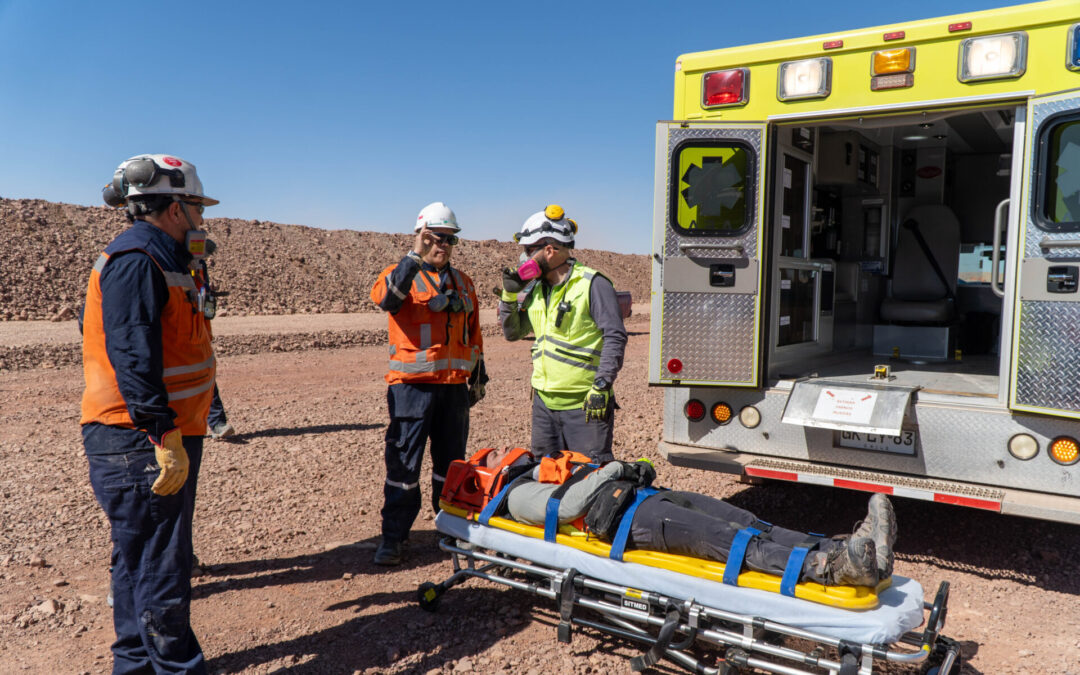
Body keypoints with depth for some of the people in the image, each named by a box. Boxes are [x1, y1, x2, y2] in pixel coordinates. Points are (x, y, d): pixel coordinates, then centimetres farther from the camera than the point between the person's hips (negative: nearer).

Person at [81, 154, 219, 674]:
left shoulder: (160, 261, 17)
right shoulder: (135, 260, -16)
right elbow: (132, 357, -24)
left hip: (162, 437, 11)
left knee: (141, 556, 19)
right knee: (161, 569, -1)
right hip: (142, 443, -11)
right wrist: (166, 439, -26)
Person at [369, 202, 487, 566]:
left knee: (451, 461, 15)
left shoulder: (461, 281, 16)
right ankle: (393, 536, 9)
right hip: (412, 385, -5)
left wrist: (478, 376, 20)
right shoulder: (401, 273, -1)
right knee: (403, 463, -1)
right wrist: (414, 257, -31)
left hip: (454, 385, 5)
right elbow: (385, 297, -26)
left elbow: (473, 332, 21)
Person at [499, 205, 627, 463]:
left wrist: (602, 386, -19)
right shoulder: (535, 288, 12)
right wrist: (509, 296, 3)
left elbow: (615, 337, -13)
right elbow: (513, 333, 18)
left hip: (586, 405, -7)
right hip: (545, 402, 7)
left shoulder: (593, 284, -10)